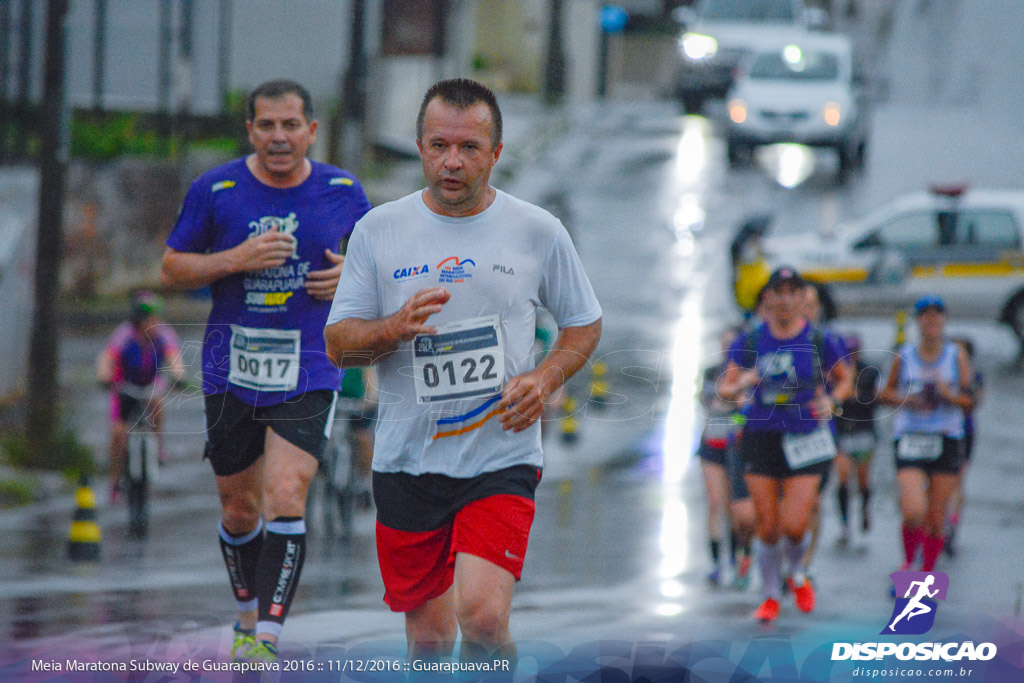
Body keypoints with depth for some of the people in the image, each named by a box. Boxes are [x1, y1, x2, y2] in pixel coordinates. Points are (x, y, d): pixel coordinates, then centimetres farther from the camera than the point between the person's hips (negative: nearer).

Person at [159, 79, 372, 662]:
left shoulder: (344, 192, 0)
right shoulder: (215, 190, -3)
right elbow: (172, 268, 2)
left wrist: (353, 274, -6)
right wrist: (236, 258, -15)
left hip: (309, 375, -1)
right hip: (231, 371, 1)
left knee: (285, 495, -17)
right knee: (239, 508, 11)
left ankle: (267, 638, -18)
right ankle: (250, 615, 36)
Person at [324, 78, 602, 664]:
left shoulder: (538, 231, 2)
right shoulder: (378, 231, 2)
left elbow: (585, 323, 14)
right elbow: (338, 344, 4)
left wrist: (546, 379, -6)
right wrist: (396, 327, -17)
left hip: (502, 457, -2)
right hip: (407, 459, 2)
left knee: (482, 615, -20)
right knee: (429, 635, 5)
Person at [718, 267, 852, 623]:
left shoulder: (819, 341, -2)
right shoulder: (750, 342, 0)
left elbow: (844, 378, 12)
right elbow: (724, 387, 1)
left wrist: (831, 401, -8)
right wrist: (740, 385, -22)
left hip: (805, 442, -1)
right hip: (761, 439, 1)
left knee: (794, 526, -10)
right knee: (767, 526, 1)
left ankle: (797, 575, 24)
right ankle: (770, 597, 21)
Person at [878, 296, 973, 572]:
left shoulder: (957, 355, 4)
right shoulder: (904, 356, 4)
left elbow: (970, 401, 2)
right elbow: (885, 393, 13)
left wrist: (947, 394, -17)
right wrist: (904, 400, -7)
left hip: (947, 441, 1)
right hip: (909, 440, -1)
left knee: (935, 519, 1)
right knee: (913, 513, -17)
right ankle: (908, 562, 11)